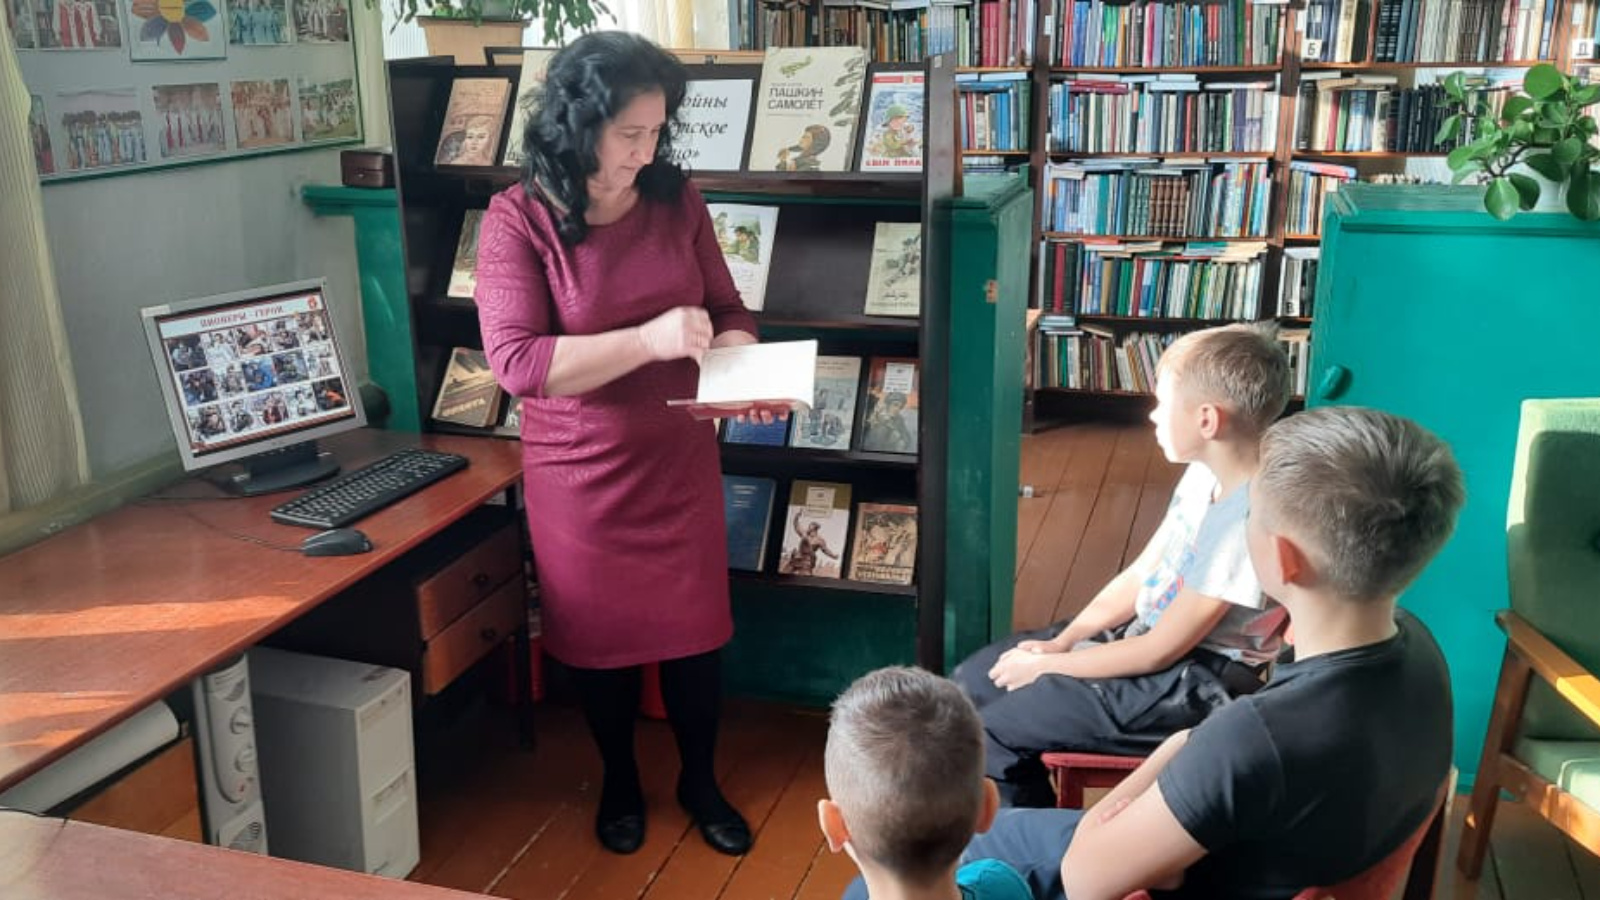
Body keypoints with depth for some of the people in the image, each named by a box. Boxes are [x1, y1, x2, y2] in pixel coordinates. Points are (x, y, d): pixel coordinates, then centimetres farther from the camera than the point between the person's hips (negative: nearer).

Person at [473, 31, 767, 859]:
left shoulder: (676, 200, -4)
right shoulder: (517, 219, -15)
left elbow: (728, 313, 6)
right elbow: (515, 361, -22)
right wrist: (649, 340, -30)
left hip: (681, 464, 3)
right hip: (580, 476, -2)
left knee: (694, 629, 12)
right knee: (600, 636, 14)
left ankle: (700, 781, 36)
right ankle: (619, 784, 39)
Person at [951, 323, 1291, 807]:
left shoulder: (1246, 522, -29)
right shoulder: (1204, 476, 0)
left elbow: (1158, 651, -23)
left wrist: (1046, 666, -13)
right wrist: (1060, 642, -4)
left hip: (1188, 685, -9)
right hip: (1139, 633, 9)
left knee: (993, 731, -14)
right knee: (970, 681, 6)